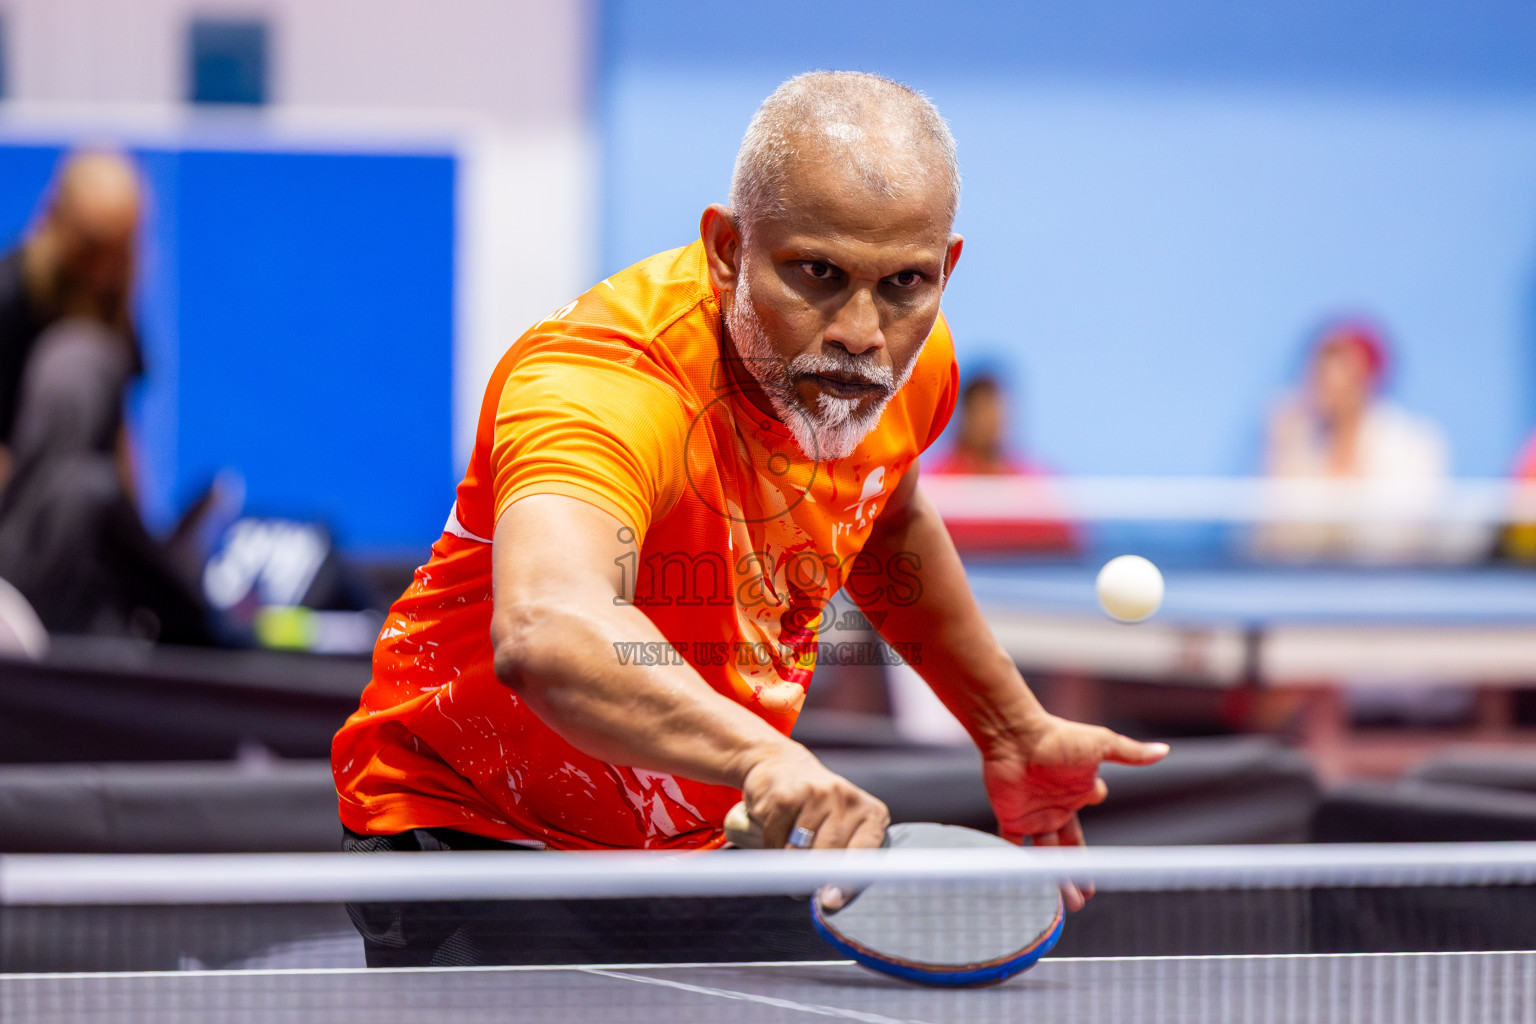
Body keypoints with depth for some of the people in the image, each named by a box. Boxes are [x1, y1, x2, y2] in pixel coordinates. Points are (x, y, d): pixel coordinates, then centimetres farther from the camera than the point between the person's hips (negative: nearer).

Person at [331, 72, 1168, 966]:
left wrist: (1014, 730, 20)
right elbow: (544, 634, -56)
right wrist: (766, 755, -69)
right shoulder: (607, 385, -35)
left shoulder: (912, 362, -10)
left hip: (707, 834, 7)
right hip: (472, 836, -6)